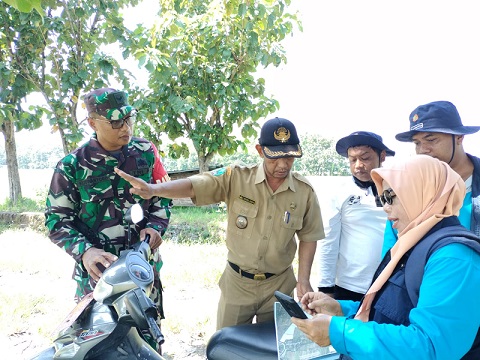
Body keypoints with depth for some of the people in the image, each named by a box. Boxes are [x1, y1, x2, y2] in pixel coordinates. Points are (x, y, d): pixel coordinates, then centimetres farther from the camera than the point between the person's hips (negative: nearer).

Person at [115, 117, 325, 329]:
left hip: (279, 285, 1)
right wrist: (154, 189, -39)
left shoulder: (305, 192, -7)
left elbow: (308, 237, 2)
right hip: (236, 283, 0)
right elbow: (192, 186, -22)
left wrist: (304, 280, -5)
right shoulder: (236, 178, -13)